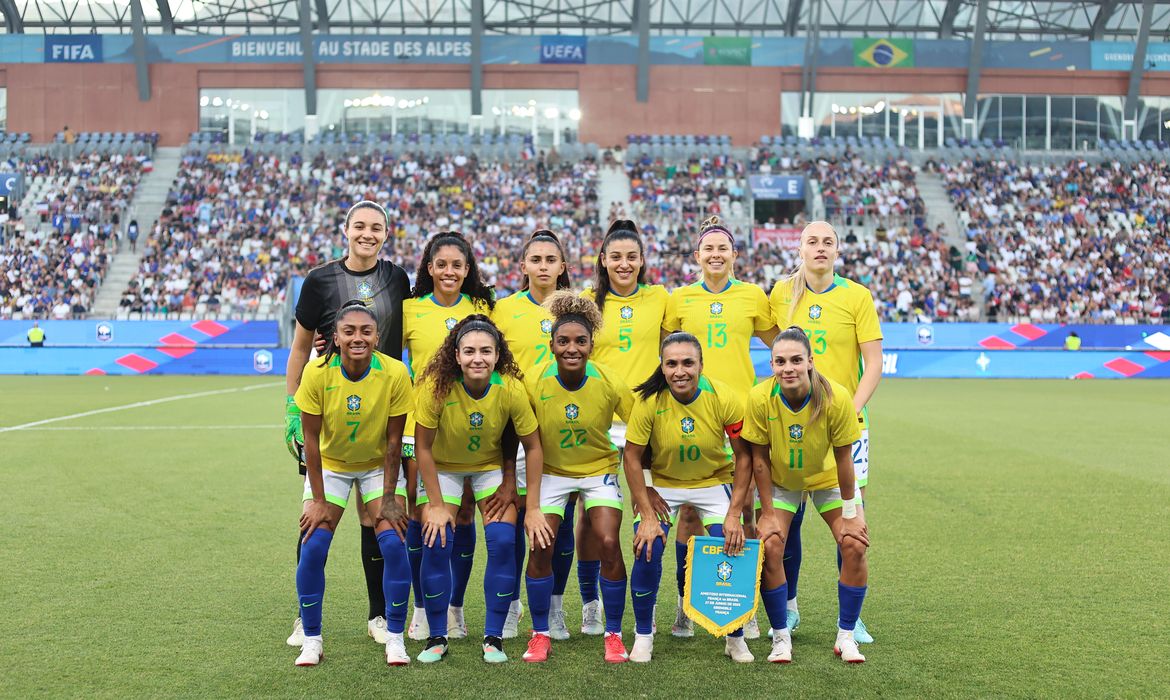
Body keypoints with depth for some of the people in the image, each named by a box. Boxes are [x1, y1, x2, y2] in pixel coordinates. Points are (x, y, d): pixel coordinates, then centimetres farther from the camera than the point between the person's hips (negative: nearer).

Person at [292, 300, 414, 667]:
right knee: (313, 547, -11)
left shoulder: (395, 373, -23)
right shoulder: (317, 373, -23)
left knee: (393, 544, -14)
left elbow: (393, 441, -14)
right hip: (330, 465, 0)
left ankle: (395, 638, 1)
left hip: (378, 466, 0)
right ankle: (311, 640, 4)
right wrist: (318, 500, -14)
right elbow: (311, 439, -15)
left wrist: (389, 498, -13)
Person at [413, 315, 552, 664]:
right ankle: (437, 638, 3)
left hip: (491, 466, 1)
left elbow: (533, 447, -13)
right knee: (436, 544, -13)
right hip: (443, 468, -1)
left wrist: (533, 508, -13)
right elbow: (423, 448, -17)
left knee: (503, 541, -14)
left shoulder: (511, 390, -25)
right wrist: (436, 505, -15)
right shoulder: (436, 386, -28)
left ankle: (493, 638, 0)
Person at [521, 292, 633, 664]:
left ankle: (613, 633, 5)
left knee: (609, 544, -13)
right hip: (551, 471, 1)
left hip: (599, 469, 0)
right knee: (540, 546, -10)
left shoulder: (610, 383, -20)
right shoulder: (534, 383, -19)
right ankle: (540, 633, 9)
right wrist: (530, 495, -10)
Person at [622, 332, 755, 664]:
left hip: (714, 482, 0)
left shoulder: (724, 398, -22)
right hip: (663, 484, 0)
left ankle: (735, 637, 9)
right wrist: (647, 515, -18)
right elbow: (631, 456, -14)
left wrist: (734, 514, -15)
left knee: (731, 550, -14)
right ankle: (643, 636, 5)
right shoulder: (649, 400, -23)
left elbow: (743, 456, -11)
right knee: (647, 550, -17)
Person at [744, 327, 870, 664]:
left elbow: (843, 458, -20)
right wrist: (768, 513, -13)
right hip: (780, 482, 0)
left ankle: (846, 636, 4)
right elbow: (759, 458, -16)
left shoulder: (836, 398, -30)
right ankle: (781, 636, 0)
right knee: (769, 546, -17)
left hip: (827, 480, 0)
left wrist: (849, 515, -13)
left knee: (855, 546, -14)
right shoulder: (760, 398, -28)